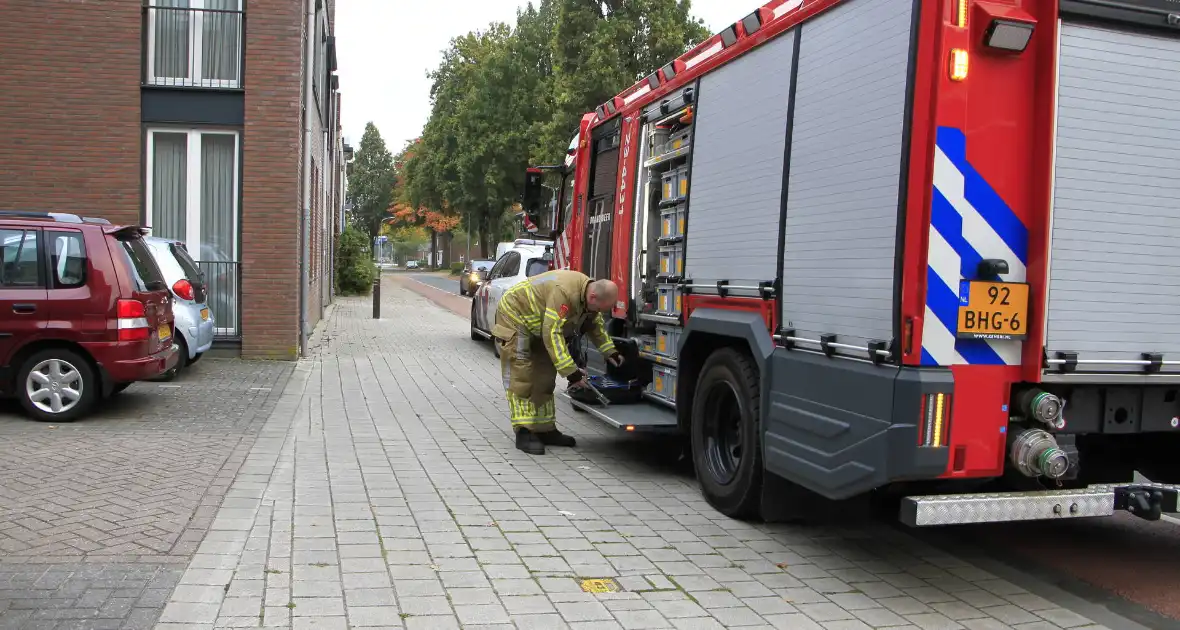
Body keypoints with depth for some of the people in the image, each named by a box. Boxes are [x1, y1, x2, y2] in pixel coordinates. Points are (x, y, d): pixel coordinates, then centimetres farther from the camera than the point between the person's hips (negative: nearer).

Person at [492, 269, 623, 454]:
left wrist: (611, 352, 8)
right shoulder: (564, 292, -36)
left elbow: (596, 325, 13)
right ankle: (524, 433, -12)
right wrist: (571, 372, -37)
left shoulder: (588, 295, -6)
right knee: (522, 377, -13)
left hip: (537, 327, 10)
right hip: (515, 319, -9)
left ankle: (545, 430, 13)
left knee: (545, 377, 8)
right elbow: (552, 334, -37)